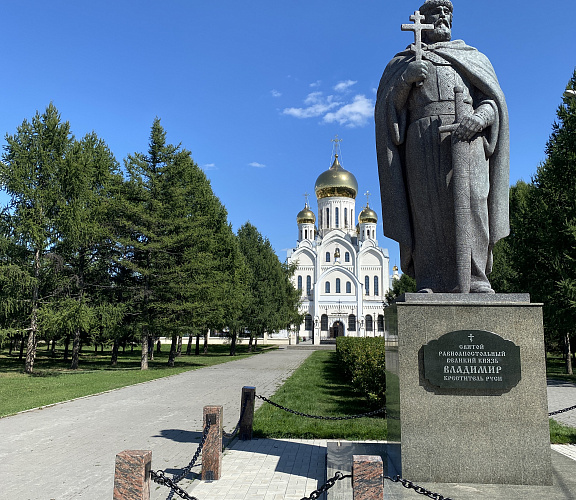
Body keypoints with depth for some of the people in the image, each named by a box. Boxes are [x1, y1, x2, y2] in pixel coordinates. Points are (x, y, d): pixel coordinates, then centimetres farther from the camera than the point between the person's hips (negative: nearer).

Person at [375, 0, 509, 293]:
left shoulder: (474, 58, 29)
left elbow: (494, 100, 15)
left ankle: (474, 280, -19)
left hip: (467, 138, 1)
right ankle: (430, 284, -17)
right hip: (423, 140, -1)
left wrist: (479, 117, -9)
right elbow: (388, 109, 12)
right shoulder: (401, 63, 27)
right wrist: (407, 78, -7)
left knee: (470, 202, -17)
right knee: (427, 208, -15)